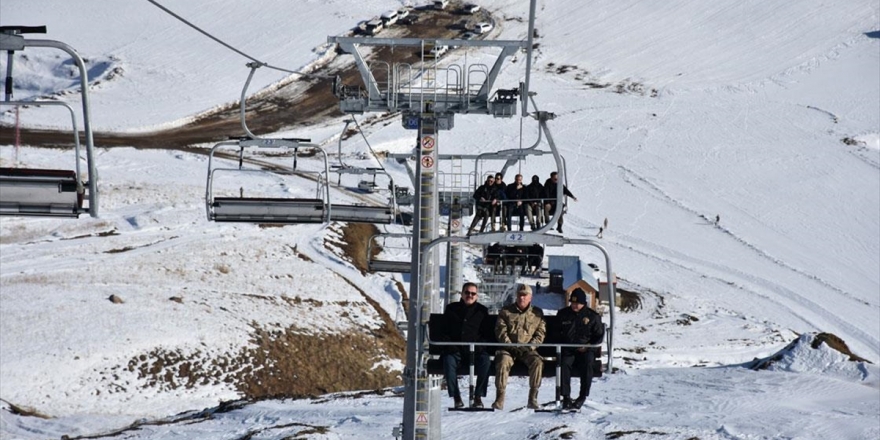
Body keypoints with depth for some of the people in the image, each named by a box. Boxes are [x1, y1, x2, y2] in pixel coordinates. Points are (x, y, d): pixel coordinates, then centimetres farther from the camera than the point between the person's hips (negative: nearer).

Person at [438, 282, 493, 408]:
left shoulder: (481, 311, 13)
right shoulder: (451, 309, 13)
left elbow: (488, 334, 10)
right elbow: (443, 332, 10)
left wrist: (479, 345, -9)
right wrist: (449, 346, -8)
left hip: (475, 350, 0)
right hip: (455, 349, 0)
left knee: (484, 360, -32)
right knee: (449, 360, -34)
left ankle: (478, 396, -26)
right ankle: (456, 397, -29)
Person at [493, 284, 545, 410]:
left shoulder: (537, 313, 12)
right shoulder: (506, 312, 10)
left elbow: (540, 333, 7)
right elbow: (500, 331, 2)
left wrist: (530, 346, -10)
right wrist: (511, 346, -11)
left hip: (528, 350, 1)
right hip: (508, 349, -1)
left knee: (537, 362, -31)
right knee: (503, 361, -33)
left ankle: (533, 397, -26)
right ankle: (499, 398, -32)